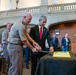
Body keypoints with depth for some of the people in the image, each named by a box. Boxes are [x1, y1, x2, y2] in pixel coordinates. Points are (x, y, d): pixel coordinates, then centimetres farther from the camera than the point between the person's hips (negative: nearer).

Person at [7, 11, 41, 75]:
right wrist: (32, 48, -5)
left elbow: (26, 34, 9)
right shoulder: (20, 25, -22)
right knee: (15, 67, -3)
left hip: (14, 46, 10)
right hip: (15, 47, -10)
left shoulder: (22, 23, 10)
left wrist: (33, 42, -3)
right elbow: (24, 40, -17)